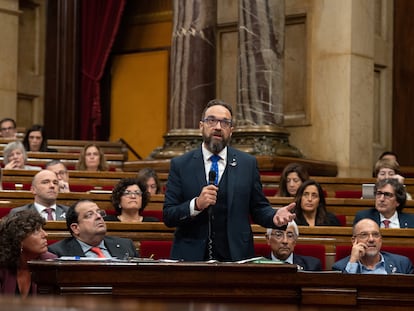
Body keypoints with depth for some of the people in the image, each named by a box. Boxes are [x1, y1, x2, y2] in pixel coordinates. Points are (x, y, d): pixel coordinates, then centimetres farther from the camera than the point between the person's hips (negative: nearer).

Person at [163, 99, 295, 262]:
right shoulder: (180, 164, 2)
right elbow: (168, 216, -2)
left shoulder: (248, 163, 6)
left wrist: (275, 216, -13)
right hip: (191, 258, -1)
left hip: (236, 258, 1)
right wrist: (196, 205, -19)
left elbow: (259, 208, 8)